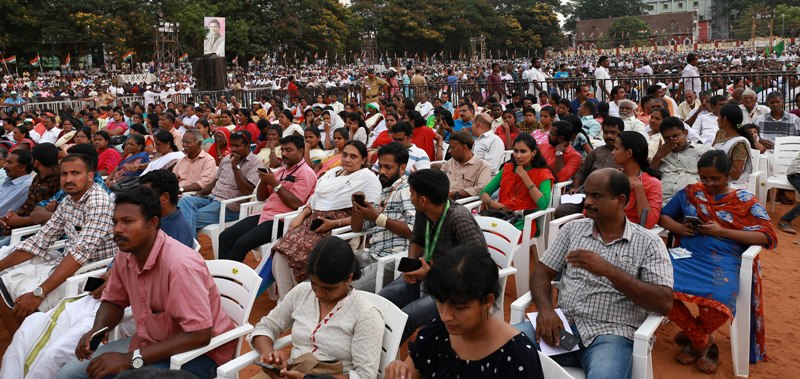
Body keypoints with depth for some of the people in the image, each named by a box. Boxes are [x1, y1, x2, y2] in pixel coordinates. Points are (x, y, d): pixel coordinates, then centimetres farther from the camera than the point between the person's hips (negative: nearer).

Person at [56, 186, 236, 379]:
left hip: (198, 351, -8)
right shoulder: (124, 256, -4)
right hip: (151, 342, 8)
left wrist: (131, 359, -28)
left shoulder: (180, 264, -29)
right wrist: (96, 330, -8)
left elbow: (199, 335, -31)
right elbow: (113, 301, 15)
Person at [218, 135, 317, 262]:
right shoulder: (281, 170, 19)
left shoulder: (305, 173, -5)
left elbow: (295, 204, -17)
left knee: (241, 244, -24)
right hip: (265, 214, 8)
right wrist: (264, 180, 0)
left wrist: (275, 184, -14)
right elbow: (260, 197, 20)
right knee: (225, 237, -6)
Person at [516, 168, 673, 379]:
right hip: (563, 325, 4)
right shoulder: (572, 229, 13)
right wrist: (545, 309, -12)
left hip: (610, 335, -3)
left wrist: (608, 270, -18)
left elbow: (664, 303, -9)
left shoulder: (648, 243, 1)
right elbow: (542, 272, 10)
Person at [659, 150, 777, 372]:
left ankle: (692, 336, 5)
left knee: (717, 302, -35)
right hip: (688, 255, 3)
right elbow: (663, 216, 19)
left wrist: (722, 232, -12)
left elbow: (767, 237, -3)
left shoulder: (745, 200, 6)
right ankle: (702, 341, -3)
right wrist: (678, 228, -4)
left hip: (724, 260, -2)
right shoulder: (689, 192, 14)